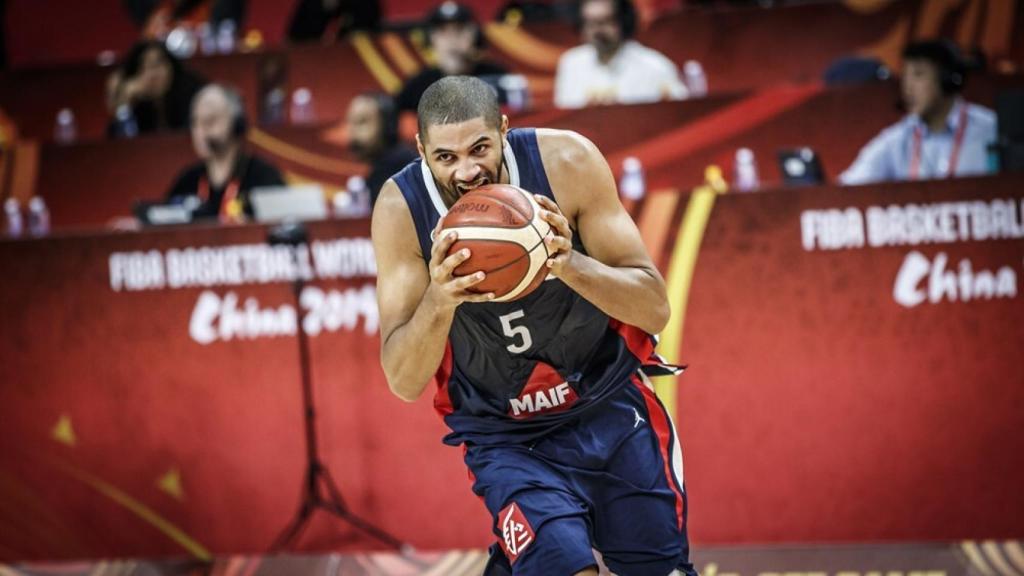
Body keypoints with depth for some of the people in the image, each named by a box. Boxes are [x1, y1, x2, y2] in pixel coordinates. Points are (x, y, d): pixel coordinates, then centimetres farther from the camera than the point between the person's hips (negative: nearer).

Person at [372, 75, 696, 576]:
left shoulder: (567, 160, -19)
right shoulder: (401, 208, -18)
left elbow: (654, 307, -16)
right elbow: (404, 382, -19)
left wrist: (569, 264, -35)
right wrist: (439, 299, -38)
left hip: (611, 406, 2)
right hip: (507, 436, -2)